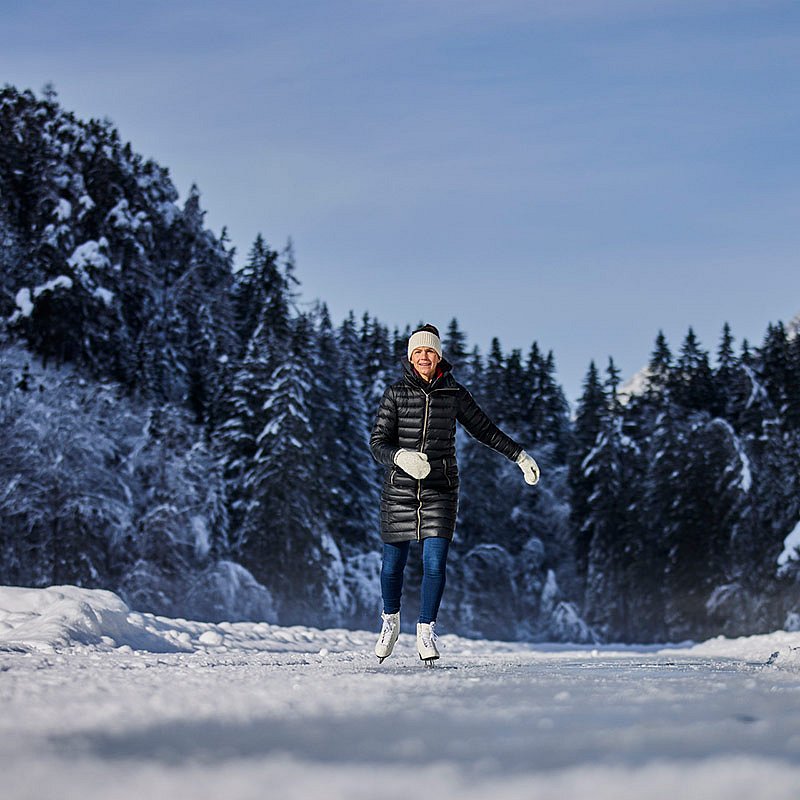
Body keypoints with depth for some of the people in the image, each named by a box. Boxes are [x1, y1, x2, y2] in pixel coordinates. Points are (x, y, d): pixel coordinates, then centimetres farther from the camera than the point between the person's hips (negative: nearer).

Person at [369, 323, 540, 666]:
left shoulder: (454, 393, 2)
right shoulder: (396, 393, -3)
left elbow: (483, 428, 15)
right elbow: (378, 442, -7)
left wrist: (519, 455, 15)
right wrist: (401, 456, -28)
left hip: (440, 492, 0)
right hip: (399, 491, 0)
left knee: (435, 564, -10)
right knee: (393, 563, 10)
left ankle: (426, 633, 4)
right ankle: (390, 622, 35)